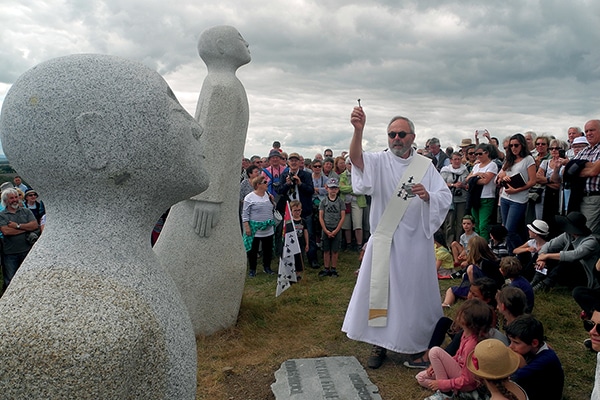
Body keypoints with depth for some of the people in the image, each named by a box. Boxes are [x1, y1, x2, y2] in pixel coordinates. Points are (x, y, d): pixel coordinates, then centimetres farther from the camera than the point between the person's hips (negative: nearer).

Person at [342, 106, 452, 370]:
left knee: (415, 290, 12)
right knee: (381, 289, 4)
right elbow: (356, 159, -23)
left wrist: (428, 196, -23)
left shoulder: (425, 165, 4)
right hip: (385, 241, -1)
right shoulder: (379, 161, -2)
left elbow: (445, 196, -1)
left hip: (416, 241, 1)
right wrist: (358, 130, -41)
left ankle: (420, 341, 35)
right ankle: (380, 344, 20)